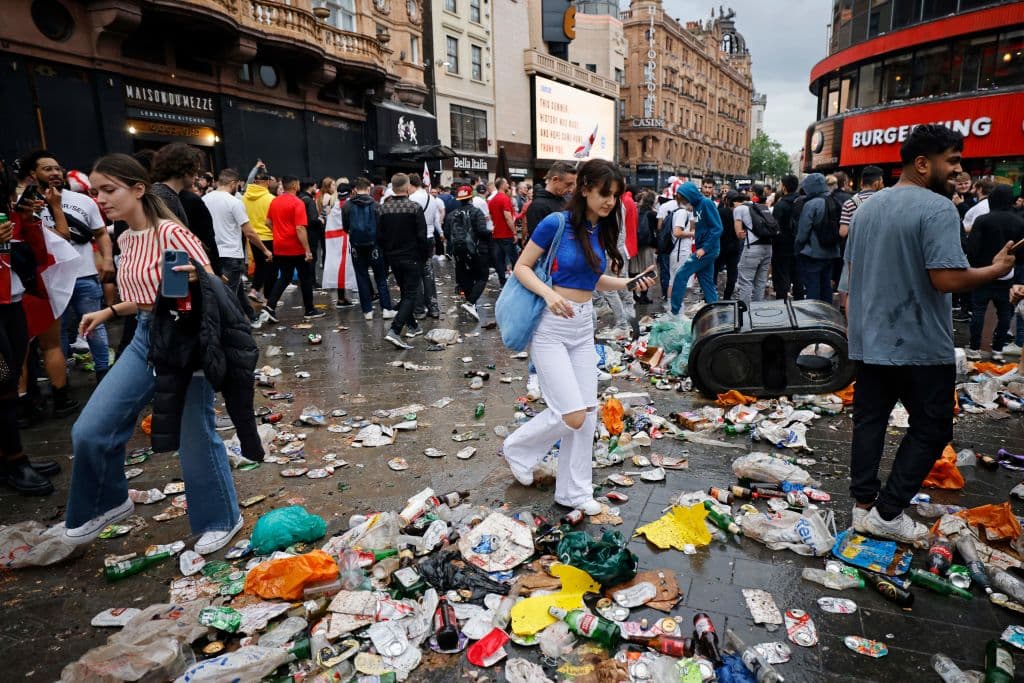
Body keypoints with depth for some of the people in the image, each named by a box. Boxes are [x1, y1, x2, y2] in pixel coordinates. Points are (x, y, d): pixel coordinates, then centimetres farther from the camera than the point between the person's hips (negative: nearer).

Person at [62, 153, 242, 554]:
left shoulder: (172, 233, -15)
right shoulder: (126, 240, 9)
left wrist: (195, 282, -37)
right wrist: (108, 312, 13)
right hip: (144, 339, 8)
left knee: (195, 437, 4)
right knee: (89, 431, 9)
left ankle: (221, 519, 24)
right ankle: (109, 502, 35)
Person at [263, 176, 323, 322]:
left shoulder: (274, 201, 6)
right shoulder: (297, 203, -15)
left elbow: (268, 222, 14)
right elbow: (300, 229, -21)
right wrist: (308, 250, -20)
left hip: (280, 248, 6)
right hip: (296, 248, -6)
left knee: (284, 278, 14)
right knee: (306, 278, 8)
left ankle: (270, 305, -1)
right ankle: (309, 310, 17)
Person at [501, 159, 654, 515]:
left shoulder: (602, 230, 6)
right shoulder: (556, 223, -13)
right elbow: (521, 267, -9)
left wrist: (630, 283, 2)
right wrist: (549, 294, -25)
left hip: (584, 326, 7)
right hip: (550, 326, -7)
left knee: (588, 412, 8)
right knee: (572, 415, -10)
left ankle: (574, 491, 23)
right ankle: (518, 450, 18)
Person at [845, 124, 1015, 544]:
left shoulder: (867, 207, 10)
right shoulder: (937, 208, -15)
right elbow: (948, 278, -24)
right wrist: (997, 270, -6)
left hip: (869, 341, 7)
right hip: (920, 347, -7)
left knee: (869, 421, 12)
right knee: (930, 430, 7)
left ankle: (864, 506, 20)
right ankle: (888, 513, 9)